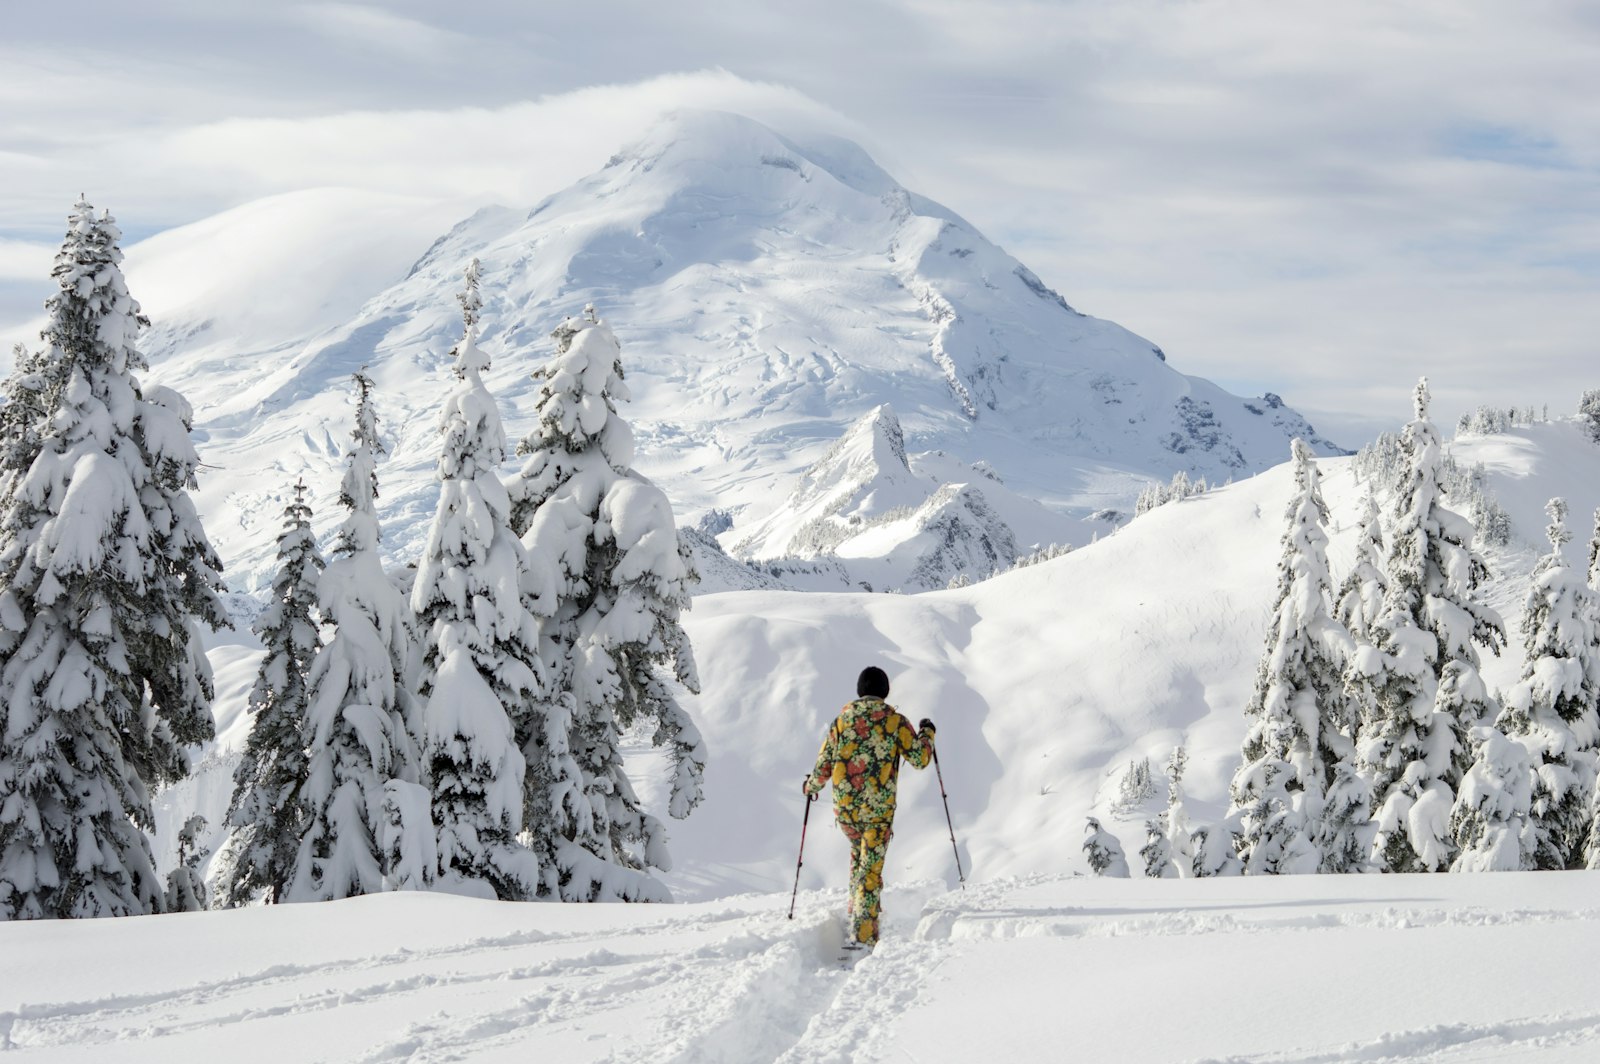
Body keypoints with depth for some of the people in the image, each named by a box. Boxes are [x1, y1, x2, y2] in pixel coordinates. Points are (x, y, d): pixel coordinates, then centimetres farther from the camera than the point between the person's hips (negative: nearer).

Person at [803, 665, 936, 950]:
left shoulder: (843, 718, 3)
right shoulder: (894, 720, -4)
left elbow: (825, 763, 5)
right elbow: (920, 759, -2)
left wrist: (812, 786, 25)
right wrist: (927, 734, 17)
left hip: (844, 808, 3)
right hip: (878, 809, -3)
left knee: (858, 851, 30)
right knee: (871, 869, -3)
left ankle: (855, 911, 28)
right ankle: (863, 934, -13)